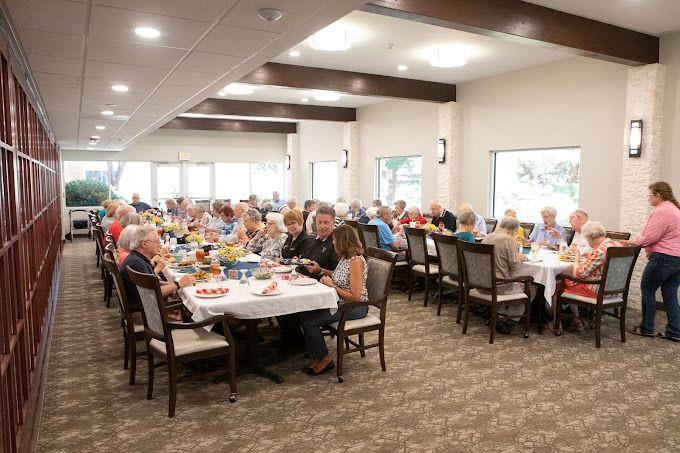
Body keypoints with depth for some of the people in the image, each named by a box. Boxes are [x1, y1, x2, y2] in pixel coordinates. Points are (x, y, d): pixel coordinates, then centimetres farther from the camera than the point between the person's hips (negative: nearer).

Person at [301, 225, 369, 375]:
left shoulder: (356, 261, -20)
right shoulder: (345, 257, 8)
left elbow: (355, 296, -22)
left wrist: (332, 285, -17)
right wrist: (323, 271, 15)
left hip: (355, 307, -9)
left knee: (309, 321, -16)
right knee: (306, 314, -8)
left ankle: (324, 359, 3)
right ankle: (317, 357, 4)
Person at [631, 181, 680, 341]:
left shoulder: (661, 211, -15)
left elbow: (650, 237, -18)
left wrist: (633, 243, -2)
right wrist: (637, 241, 13)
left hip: (663, 257, -9)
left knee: (647, 289, 2)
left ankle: (646, 328, 8)